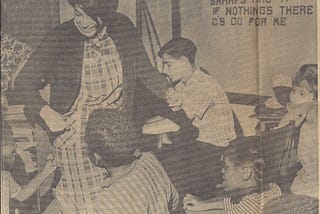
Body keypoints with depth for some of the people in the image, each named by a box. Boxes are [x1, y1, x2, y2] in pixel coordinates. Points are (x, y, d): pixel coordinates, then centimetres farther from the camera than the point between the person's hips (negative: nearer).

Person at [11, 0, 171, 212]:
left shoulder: (123, 29, -3)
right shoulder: (60, 39, -12)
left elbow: (145, 70, 8)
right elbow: (24, 82, -7)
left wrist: (168, 92, -5)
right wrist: (46, 113, -18)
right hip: (76, 134, -3)